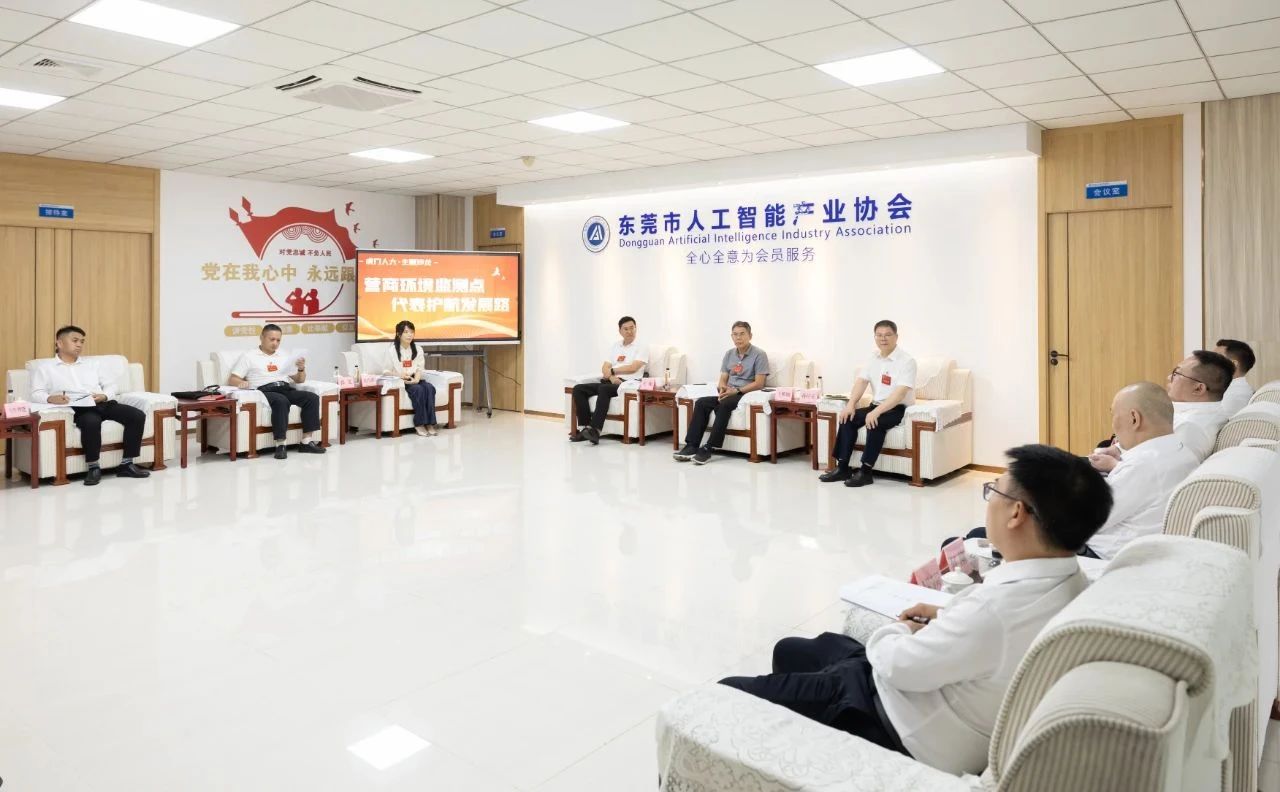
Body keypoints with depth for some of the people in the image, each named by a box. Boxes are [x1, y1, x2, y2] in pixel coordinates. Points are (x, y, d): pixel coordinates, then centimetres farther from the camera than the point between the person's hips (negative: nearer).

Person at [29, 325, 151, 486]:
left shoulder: (90, 364, 30)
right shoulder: (45, 367, 17)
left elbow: (110, 386, 23)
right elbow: (36, 394, 5)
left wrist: (104, 396, -2)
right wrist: (51, 398, -19)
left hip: (103, 403, 5)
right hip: (78, 407, -5)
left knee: (138, 415, -20)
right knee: (91, 422, -40)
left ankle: (127, 464, -15)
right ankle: (93, 467, -24)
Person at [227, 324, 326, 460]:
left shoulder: (284, 356, 27)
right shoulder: (249, 357, 14)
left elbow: (300, 380, 24)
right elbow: (232, 380, 7)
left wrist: (301, 369, 1)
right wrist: (242, 383, -16)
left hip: (286, 389, 5)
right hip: (265, 391, -5)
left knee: (312, 397, -24)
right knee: (281, 401, -39)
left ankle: (307, 441, -26)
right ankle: (280, 445, -38)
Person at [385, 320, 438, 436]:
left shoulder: (418, 350, 11)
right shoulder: (392, 350, -2)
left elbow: (419, 369, 8)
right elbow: (386, 371, -4)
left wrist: (416, 378, -14)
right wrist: (400, 375, -22)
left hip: (414, 380, 4)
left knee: (429, 387, -28)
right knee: (418, 389, -33)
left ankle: (430, 423, -30)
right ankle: (419, 424, -28)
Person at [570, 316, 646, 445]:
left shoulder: (640, 348, 7)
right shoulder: (614, 347, 23)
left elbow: (633, 368, -8)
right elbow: (605, 368, 11)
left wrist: (612, 370, 1)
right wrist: (612, 377, -11)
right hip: (609, 382, 6)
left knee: (604, 389, -37)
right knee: (578, 388, -14)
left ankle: (595, 430, -42)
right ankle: (584, 428, -20)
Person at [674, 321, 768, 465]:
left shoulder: (759, 355, -2)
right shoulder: (729, 354, 17)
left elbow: (759, 383, -10)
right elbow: (723, 379, 15)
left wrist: (736, 391, -18)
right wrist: (721, 386, -9)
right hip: (729, 394, 6)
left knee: (724, 404, -35)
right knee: (701, 403, -20)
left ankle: (708, 448, -35)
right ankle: (692, 446, -26)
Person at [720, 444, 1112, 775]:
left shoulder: (997, 607, -36)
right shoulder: (1069, 582, -7)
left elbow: (898, 665, -23)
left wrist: (895, 633, -2)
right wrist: (946, 619, 5)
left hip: (912, 736, -10)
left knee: (728, 695, -3)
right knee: (790, 651, 24)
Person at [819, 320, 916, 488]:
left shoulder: (906, 361, -15)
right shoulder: (874, 358, 8)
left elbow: (900, 393, -26)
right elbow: (861, 381, 1)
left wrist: (877, 412, -35)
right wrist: (851, 404, -16)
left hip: (899, 408, -7)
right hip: (877, 405, 7)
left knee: (874, 422, -34)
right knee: (848, 418, -13)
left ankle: (865, 472, -25)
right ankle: (842, 468, -10)